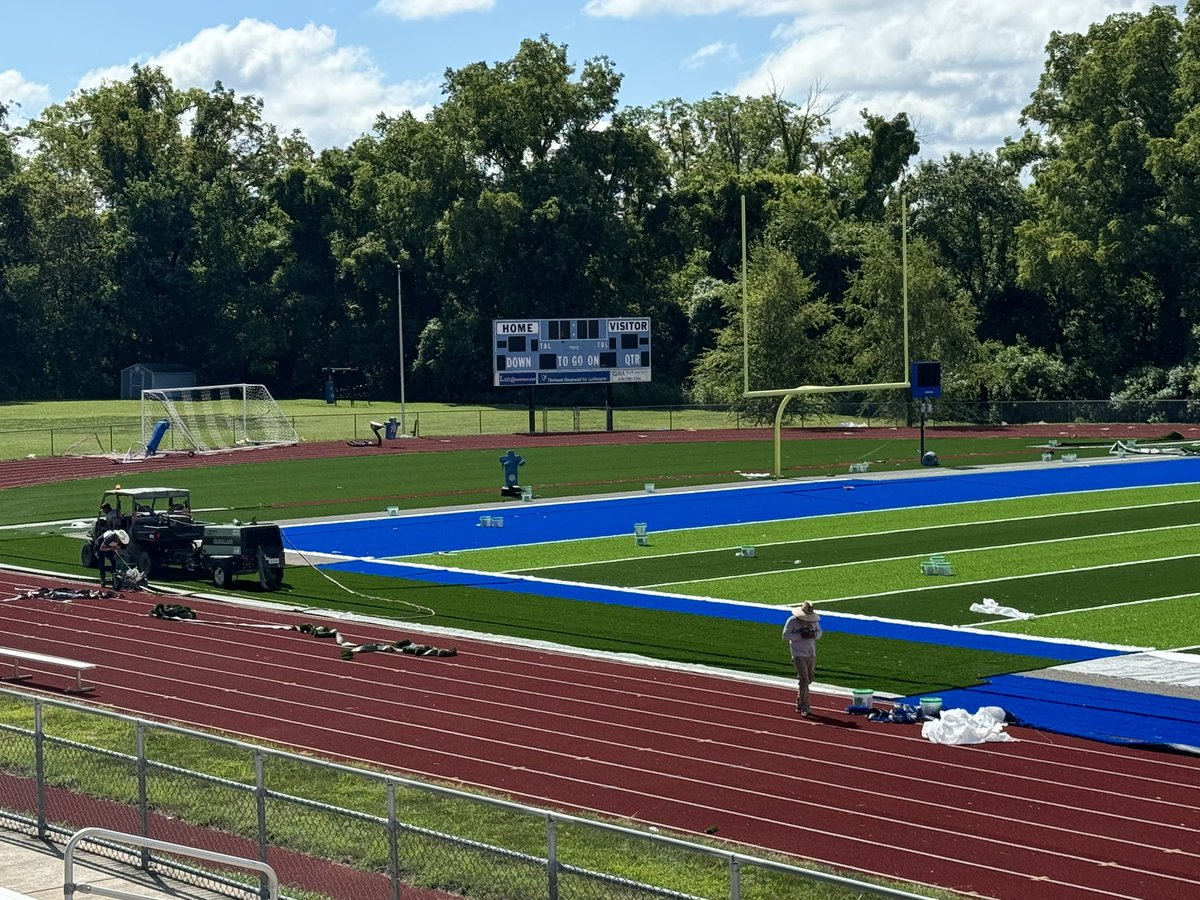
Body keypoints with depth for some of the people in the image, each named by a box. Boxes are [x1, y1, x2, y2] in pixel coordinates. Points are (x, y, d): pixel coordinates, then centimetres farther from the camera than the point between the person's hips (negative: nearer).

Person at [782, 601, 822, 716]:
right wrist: (800, 636, -21)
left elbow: (820, 632, 15)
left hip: (811, 654, 6)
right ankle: (804, 707, -14)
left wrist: (814, 634, -10)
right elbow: (785, 635, -11)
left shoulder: (814, 620, 5)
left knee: (808, 680, 11)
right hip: (799, 654, -6)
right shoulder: (792, 621, -10)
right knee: (804, 679, -15)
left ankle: (799, 705, 25)